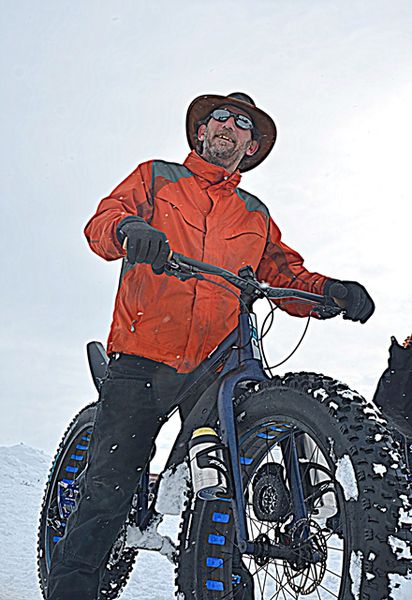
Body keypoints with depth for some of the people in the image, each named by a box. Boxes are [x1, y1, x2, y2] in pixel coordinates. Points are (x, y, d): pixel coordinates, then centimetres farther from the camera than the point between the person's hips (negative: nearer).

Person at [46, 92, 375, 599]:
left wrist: (330, 290, -6)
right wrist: (129, 228, -25)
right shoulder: (155, 177, 16)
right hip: (142, 361, -2)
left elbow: (286, 276, 15)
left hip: (215, 371, 3)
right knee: (108, 490, -10)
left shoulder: (255, 216, 24)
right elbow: (101, 224, 0)